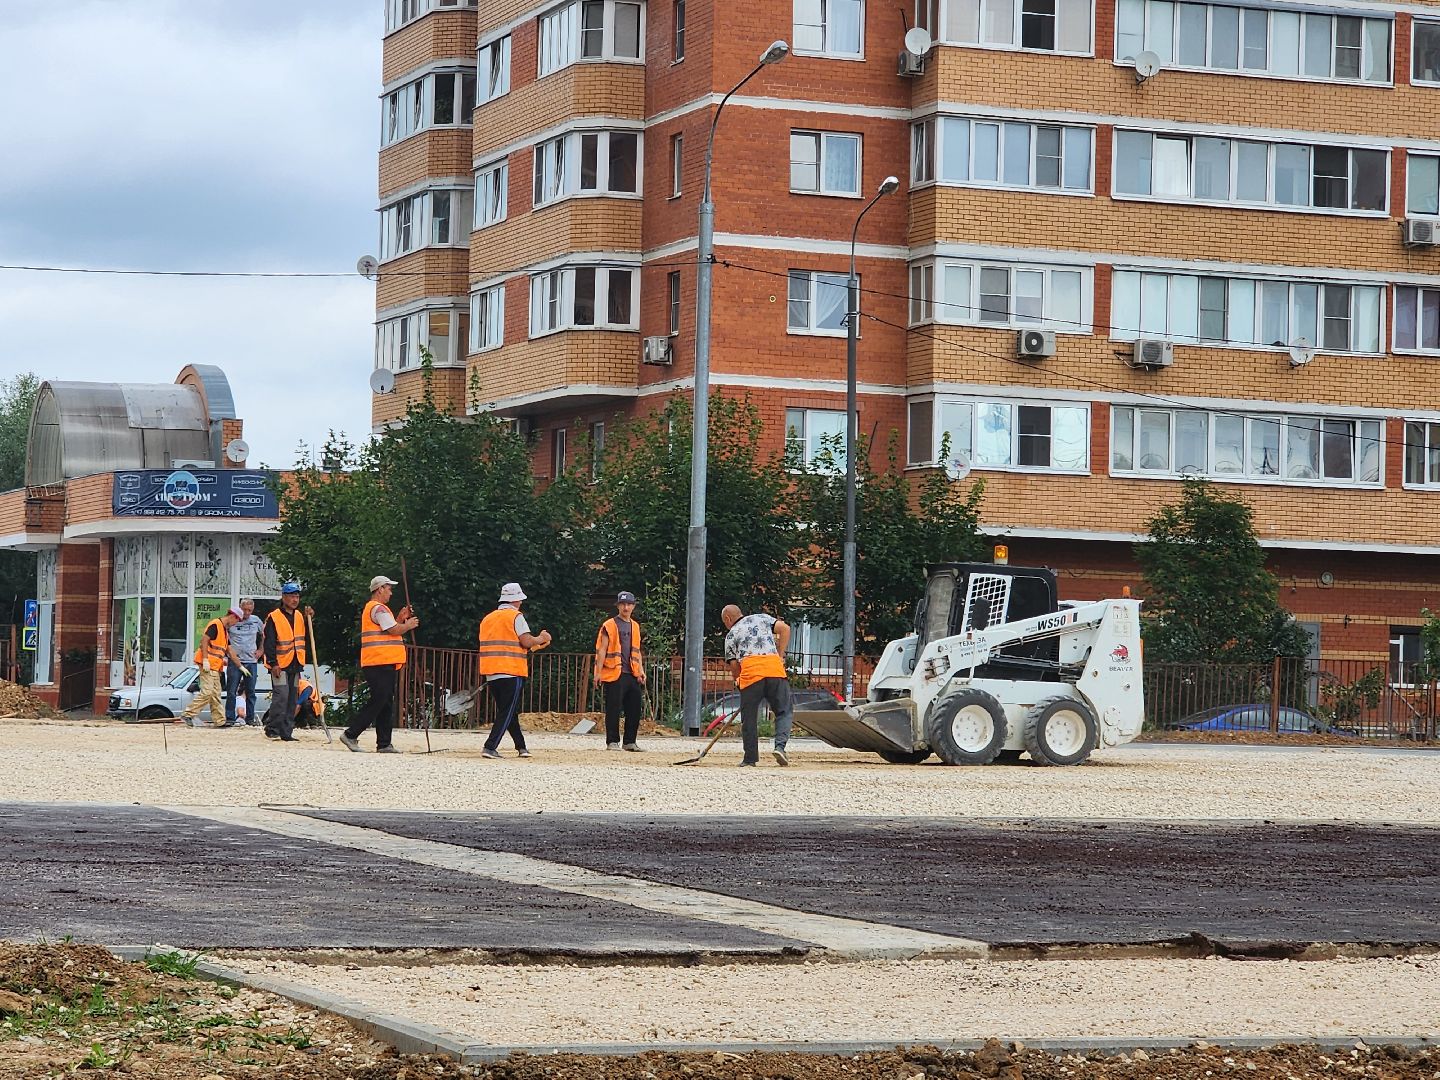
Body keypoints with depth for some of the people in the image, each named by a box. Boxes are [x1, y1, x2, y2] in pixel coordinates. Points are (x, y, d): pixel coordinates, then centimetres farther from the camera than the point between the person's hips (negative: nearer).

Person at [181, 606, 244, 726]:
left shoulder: (225, 631, 21)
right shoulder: (215, 625, -9)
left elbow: (230, 651, 26)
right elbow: (204, 640, -18)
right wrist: (205, 659, -24)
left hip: (215, 667, 10)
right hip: (207, 665, -10)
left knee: (216, 695, 9)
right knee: (207, 692, -15)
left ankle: (219, 720, 11)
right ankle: (187, 715, -14)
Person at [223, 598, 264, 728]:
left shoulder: (255, 621, 7)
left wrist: (261, 650, 16)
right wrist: (229, 651, -4)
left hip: (252, 661, 3)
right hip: (235, 661, -3)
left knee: (250, 692, 8)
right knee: (231, 692, -4)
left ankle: (250, 718, 14)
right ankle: (230, 718, -1)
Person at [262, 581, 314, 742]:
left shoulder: (300, 616, 13)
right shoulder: (274, 618, -7)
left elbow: (307, 637, 11)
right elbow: (269, 643, -11)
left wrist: (309, 619, 0)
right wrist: (273, 663, -17)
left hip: (295, 665, 6)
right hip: (280, 665, -6)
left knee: (292, 699, 7)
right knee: (281, 696, -15)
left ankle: (286, 732, 11)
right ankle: (272, 729, -8)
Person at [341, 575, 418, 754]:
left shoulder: (375, 608, 24)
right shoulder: (378, 608, -10)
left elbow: (391, 629, 24)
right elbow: (394, 630, -16)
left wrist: (400, 619, 15)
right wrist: (408, 625, 1)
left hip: (386, 665, 11)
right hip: (380, 663, -11)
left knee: (386, 704, 9)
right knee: (378, 701, -12)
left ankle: (384, 743, 8)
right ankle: (351, 734, -10)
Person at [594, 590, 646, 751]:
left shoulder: (635, 626, 18)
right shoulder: (609, 626, -1)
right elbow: (602, 650, -4)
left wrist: (641, 670, 10)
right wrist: (598, 672, -12)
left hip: (632, 675, 6)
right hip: (614, 674, -6)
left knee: (635, 709, 4)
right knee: (613, 709, -5)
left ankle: (630, 742, 12)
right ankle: (612, 742, 1)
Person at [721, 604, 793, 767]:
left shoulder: (731, 635, 21)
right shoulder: (762, 618, 26)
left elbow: (734, 665, 13)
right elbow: (784, 628, 11)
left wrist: (738, 681, 27)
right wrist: (780, 655, 14)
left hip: (749, 670, -1)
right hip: (774, 667, 1)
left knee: (749, 717, 10)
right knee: (783, 711, 9)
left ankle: (750, 758, 12)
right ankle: (780, 746, -12)